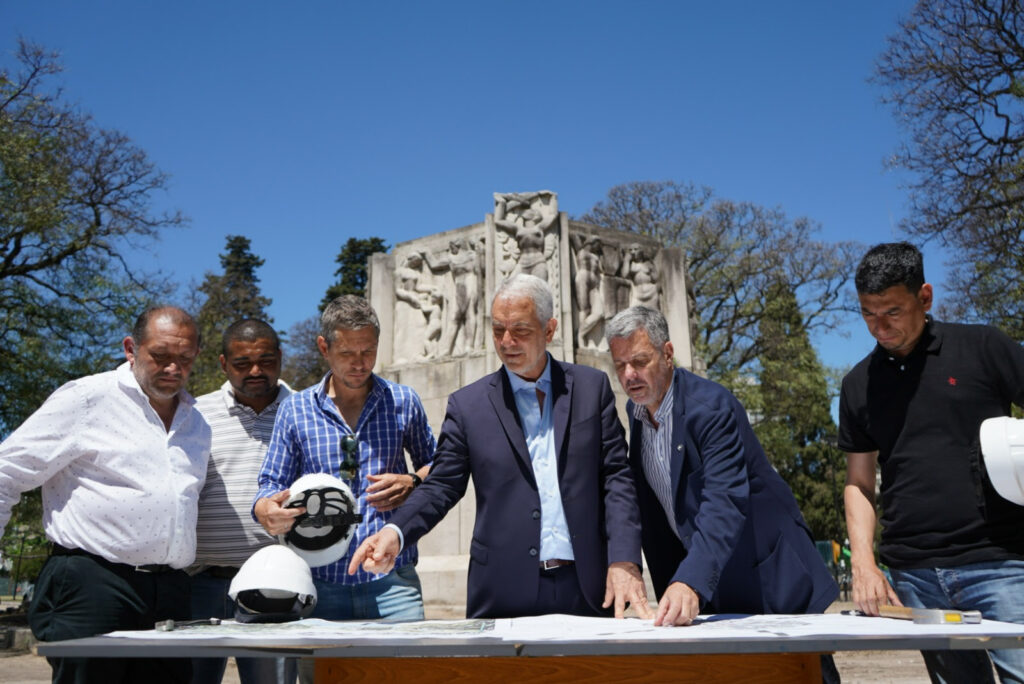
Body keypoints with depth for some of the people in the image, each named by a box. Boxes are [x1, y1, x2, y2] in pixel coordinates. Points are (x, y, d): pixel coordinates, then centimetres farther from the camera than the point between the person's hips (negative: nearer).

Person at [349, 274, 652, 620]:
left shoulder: (592, 387, 5)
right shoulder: (467, 404, 3)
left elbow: (616, 478, 2)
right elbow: (441, 486, 3)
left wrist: (624, 561, -8)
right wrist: (396, 532, -16)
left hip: (586, 590, 1)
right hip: (504, 592, -1)